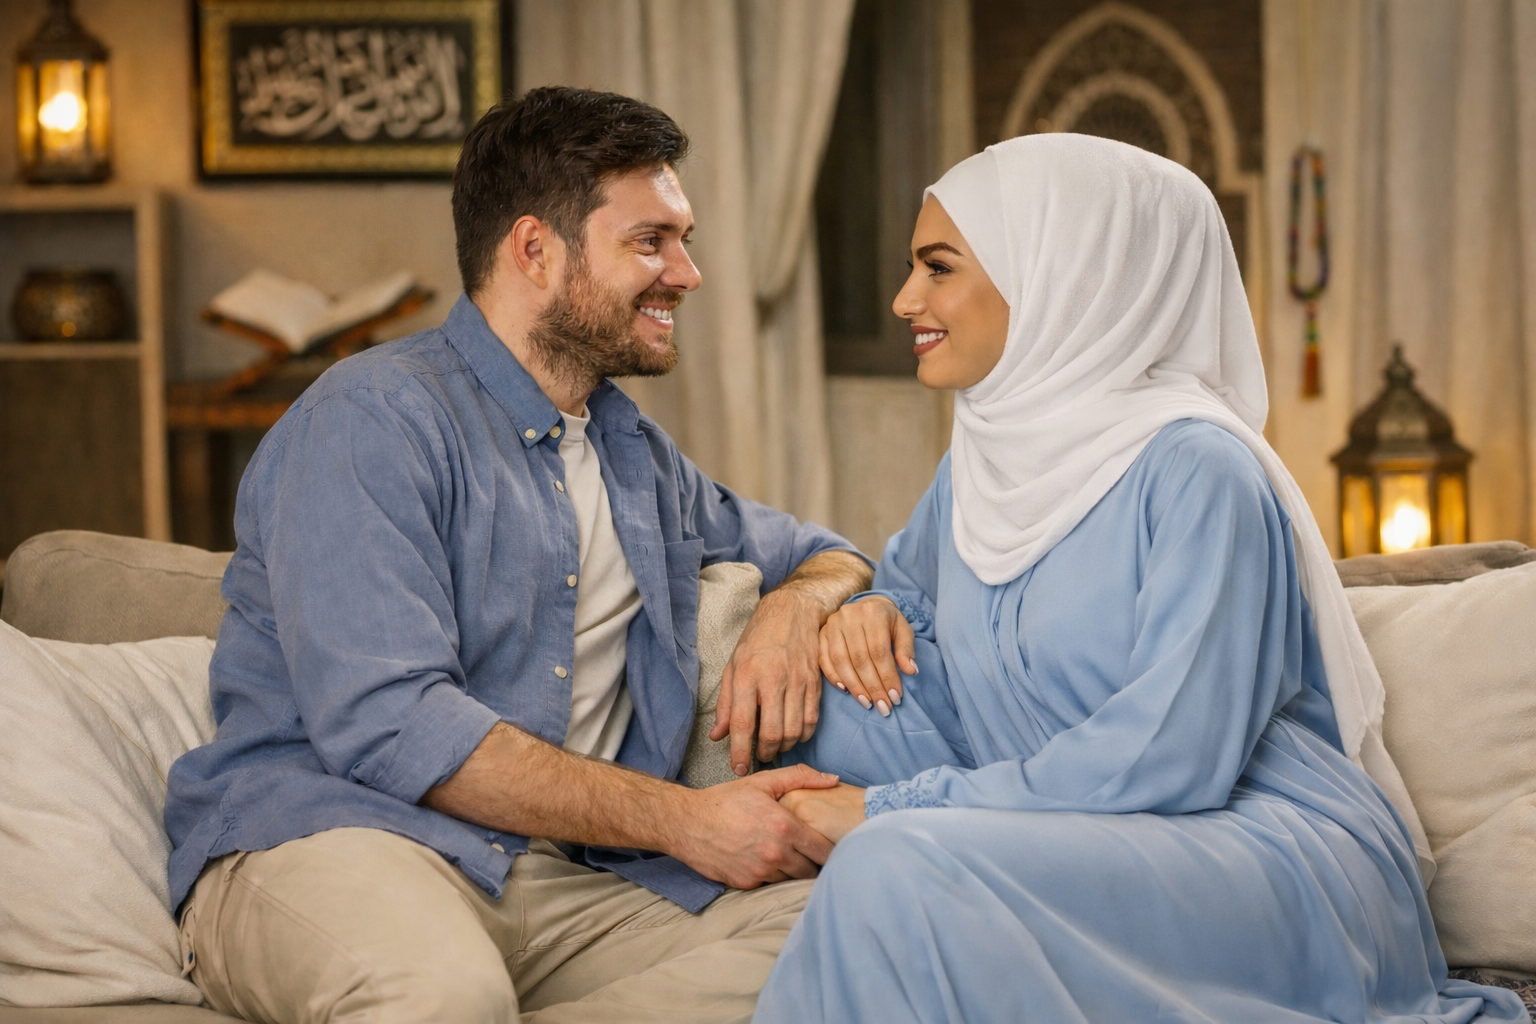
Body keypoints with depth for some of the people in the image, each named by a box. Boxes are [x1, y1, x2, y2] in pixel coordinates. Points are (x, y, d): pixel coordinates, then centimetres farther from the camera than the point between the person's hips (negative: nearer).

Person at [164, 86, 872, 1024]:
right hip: (328, 838, -8)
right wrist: (682, 820, -15)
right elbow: (385, 722, -16)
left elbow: (823, 552, 37)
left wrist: (797, 603, 8)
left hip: (560, 878, 8)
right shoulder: (373, 420, -4)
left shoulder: (635, 454, 22)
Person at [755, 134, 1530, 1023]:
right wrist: (872, 612, 3)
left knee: (903, 865, -32)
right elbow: (909, 579, 30)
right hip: (1092, 844, 8)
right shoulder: (983, 460, 11)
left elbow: (1171, 756, -22)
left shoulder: (1193, 466, -14)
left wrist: (896, 810, -19)